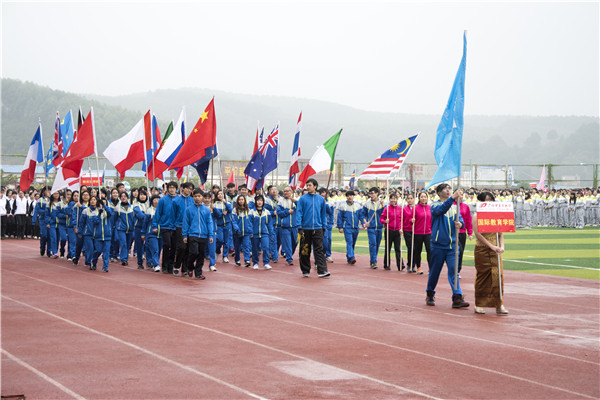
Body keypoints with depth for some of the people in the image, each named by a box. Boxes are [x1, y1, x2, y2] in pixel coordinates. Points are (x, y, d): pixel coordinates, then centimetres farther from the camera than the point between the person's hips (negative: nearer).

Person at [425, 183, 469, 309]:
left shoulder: (454, 207, 12)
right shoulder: (435, 206, -2)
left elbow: (461, 219, 4)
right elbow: (441, 210, -25)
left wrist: (460, 223, -21)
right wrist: (453, 197, -38)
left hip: (452, 245, 3)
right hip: (438, 245, -3)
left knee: (453, 270, -7)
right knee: (434, 271, 6)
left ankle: (457, 298, -13)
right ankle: (430, 295, 26)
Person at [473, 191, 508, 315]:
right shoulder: (477, 216, -3)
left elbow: (500, 234, 12)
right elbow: (478, 234, -12)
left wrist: (502, 246, -7)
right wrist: (491, 246, -17)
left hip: (495, 250, 4)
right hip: (482, 250, -4)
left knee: (498, 275, -4)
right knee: (482, 276, 0)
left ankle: (499, 305, 0)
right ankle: (479, 305, 11)